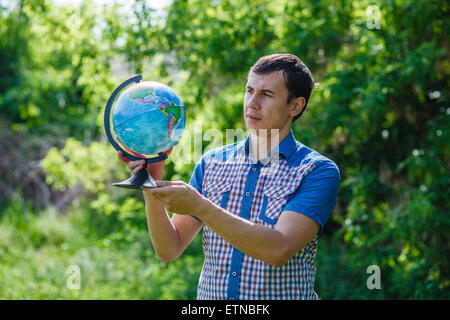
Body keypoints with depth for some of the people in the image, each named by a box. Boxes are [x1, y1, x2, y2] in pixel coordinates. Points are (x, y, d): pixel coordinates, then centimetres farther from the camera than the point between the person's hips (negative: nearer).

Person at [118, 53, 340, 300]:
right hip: (209, 294, 3)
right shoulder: (212, 162, 7)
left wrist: (199, 206, -20)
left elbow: (279, 249, -17)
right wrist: (152, 191, -10)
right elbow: (169, 249, 5)